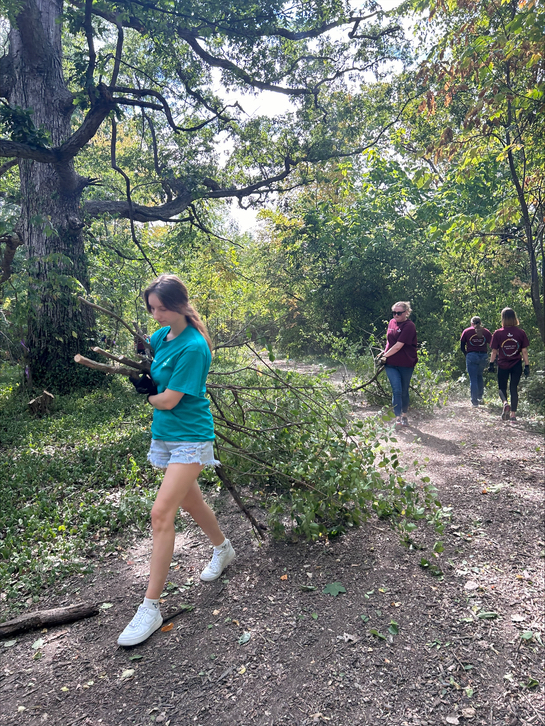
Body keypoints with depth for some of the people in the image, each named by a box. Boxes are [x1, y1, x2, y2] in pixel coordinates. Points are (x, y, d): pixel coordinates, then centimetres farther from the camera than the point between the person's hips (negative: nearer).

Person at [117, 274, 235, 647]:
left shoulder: (193, 347, -20)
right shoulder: (161, 336, 4)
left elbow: (169, 400, -20)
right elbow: (142, 374, 14)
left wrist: (151, 394, 1)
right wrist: (147, 381, -10)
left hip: (190, 437, -8)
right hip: (165, 434, 9)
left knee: (162, 513, -12)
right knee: (189, 500, 22)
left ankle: (151, 607, 0)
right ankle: (223, 549, 47)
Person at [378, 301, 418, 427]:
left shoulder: (409, 326, -13)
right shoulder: (391, 322, 8)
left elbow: (398, 346, -17)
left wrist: (385, 355, -8)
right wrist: (385, 353, 10)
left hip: (406, 364, -3)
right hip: (391, 364, 3)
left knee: (404, 391, 10)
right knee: (396, 390, -9)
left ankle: (404, 416, 29)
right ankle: (397, 418, -10)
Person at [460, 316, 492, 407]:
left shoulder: (466, 331, 4)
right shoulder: (486, 332, 7)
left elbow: (462, 346, 6)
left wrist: (466, 355, 19)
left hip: (471, 356, -2)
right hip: (483, 356, 2)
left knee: (473, 379, 0)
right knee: (479, 376, 22)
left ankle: (475, 401, -2)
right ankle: (480, 397, 21)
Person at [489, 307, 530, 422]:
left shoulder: (498, 333, -8)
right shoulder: (521, 333, -4)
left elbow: (494, 351, -3)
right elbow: (524, 351, -1)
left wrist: (491, 364, 7)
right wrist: (527, 366, 4)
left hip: (503, 365, -1)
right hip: (517, 365, 2)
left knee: (502, 388, 13)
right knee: (514, 388, 11)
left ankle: (505, 403, -16)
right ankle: (513, 414, 11)